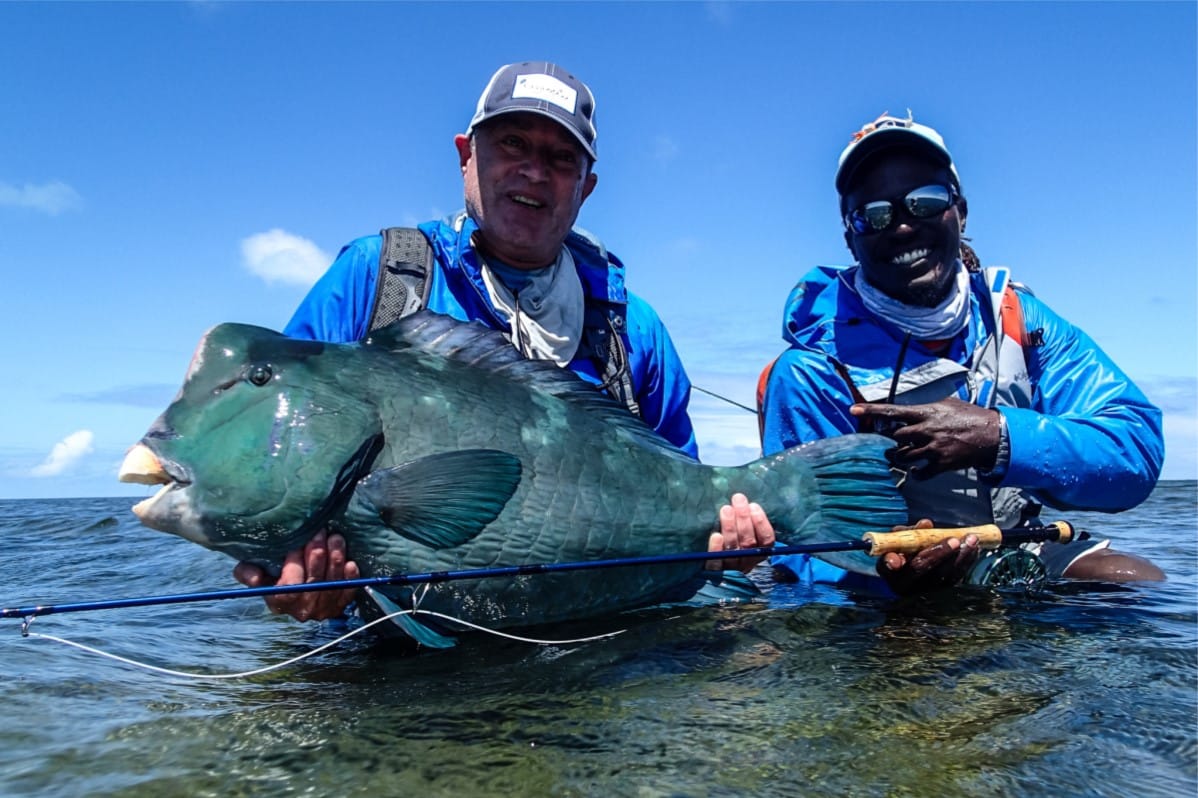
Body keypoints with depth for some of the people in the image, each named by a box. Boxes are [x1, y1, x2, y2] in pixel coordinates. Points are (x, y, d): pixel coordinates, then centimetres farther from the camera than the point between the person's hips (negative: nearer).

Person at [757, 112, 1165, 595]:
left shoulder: (1016, 317, -1)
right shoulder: (817, 368, -14)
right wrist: (889, 576, -39)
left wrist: (998, 438, -28)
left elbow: (1139, 450, -10)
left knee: (1139, 583, -23)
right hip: (883, 593, -2)